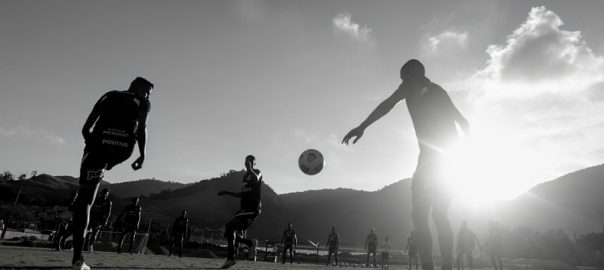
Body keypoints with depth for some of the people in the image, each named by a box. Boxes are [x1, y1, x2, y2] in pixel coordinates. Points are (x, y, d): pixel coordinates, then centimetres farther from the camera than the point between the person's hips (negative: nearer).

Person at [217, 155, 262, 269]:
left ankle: (230, 258, -15)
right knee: (229, 231, 5)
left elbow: (256, 180, -31)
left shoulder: (257, 172, -4)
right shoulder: (245, 175, 20)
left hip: (252, 209, -9)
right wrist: (227, 192, 24)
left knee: (230, 226, -20)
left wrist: (250, 169, -26)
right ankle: (251, 243, 23)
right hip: (244, 209, 9)